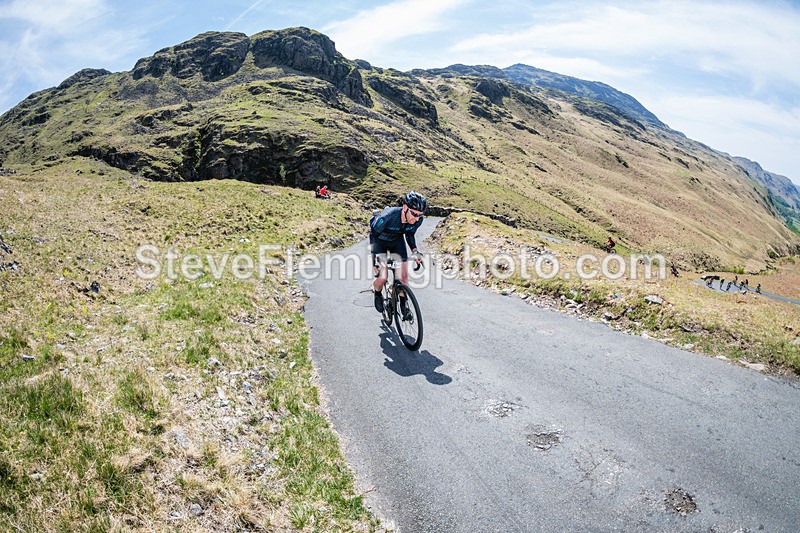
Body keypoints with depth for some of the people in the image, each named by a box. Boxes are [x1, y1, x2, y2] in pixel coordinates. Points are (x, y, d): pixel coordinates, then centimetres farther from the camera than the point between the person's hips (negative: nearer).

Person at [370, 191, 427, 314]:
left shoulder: (417, 220, -25)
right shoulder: (388, 216, -40)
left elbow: (409, 235, -3)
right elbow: (374, 234, -25)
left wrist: (415, 251, -15)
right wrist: (374, 255, -36)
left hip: (397, 240, 4)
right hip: (379, 240, -4)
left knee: (404, 276, -5)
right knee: (382, 278, -13)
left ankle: (403, 304, 20)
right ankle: (377, 293, 22)